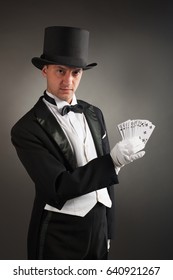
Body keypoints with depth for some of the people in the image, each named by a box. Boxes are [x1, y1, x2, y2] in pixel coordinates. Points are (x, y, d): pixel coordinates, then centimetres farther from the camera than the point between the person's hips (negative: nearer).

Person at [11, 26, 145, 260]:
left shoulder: (94, 114, 5)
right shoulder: (27, 129, -13)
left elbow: (105, 177, 11)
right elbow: (59, 187, -21)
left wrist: (108, 229, 12)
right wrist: (114, 159, -30)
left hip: (99, 225, 5)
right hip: (60, 234, -5)